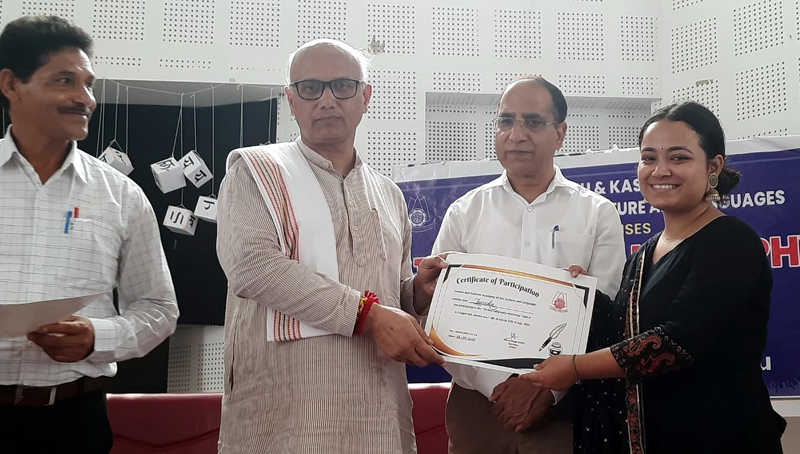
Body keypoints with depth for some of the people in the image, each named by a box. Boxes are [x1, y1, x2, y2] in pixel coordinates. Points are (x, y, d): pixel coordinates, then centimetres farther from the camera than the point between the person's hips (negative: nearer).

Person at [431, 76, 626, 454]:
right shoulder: (464, 213, 3)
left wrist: (547, 386, -15)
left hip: (563, 406, -1)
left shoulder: (599, 215, 1)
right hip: (477, 404, 1)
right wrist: (496, 384, -14)